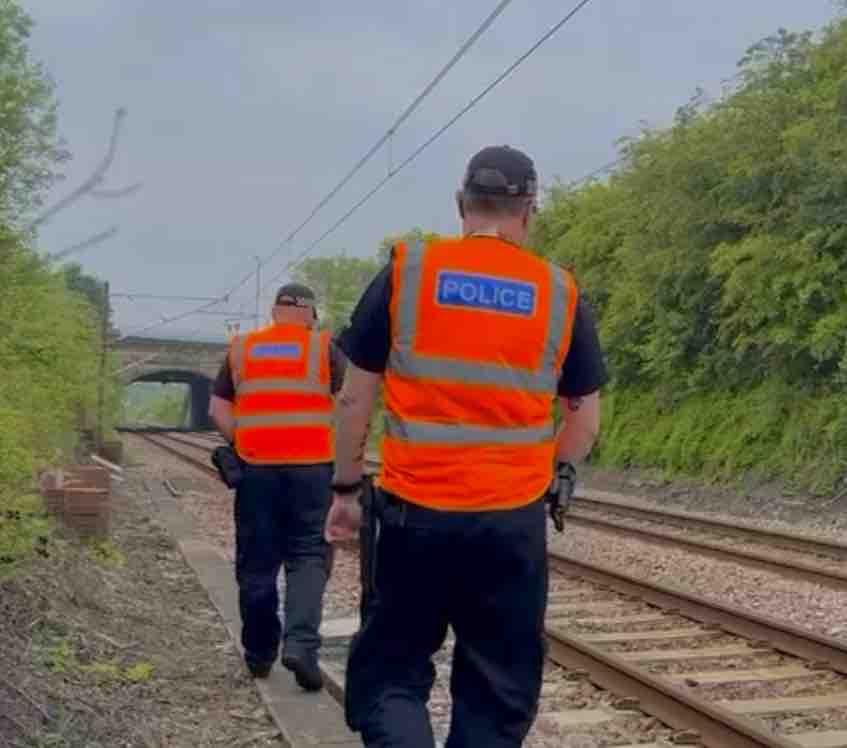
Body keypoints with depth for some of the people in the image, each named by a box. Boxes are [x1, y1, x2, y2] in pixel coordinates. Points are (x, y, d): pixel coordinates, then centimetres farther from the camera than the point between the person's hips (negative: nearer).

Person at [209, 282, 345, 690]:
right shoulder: (324, 347, 3)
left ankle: (259, 653, 19)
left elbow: (218, 409, 7)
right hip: (312, 466, -2)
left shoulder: (241, 349, 11)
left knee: (257, 562, 10)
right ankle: (301, 643, -13)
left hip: (256, 468, 2)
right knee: (308, 556, 4)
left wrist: (244, 444, 10)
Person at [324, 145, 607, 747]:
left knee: (390, 673, 13)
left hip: (415, 514, -1)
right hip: (514, 523, 1)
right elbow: (586, 422, 7)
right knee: (498, 691, 13)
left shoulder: (405, 271, -1)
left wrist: (345, 489, 11)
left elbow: (355, 398, 1)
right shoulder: (561, 293, 2)